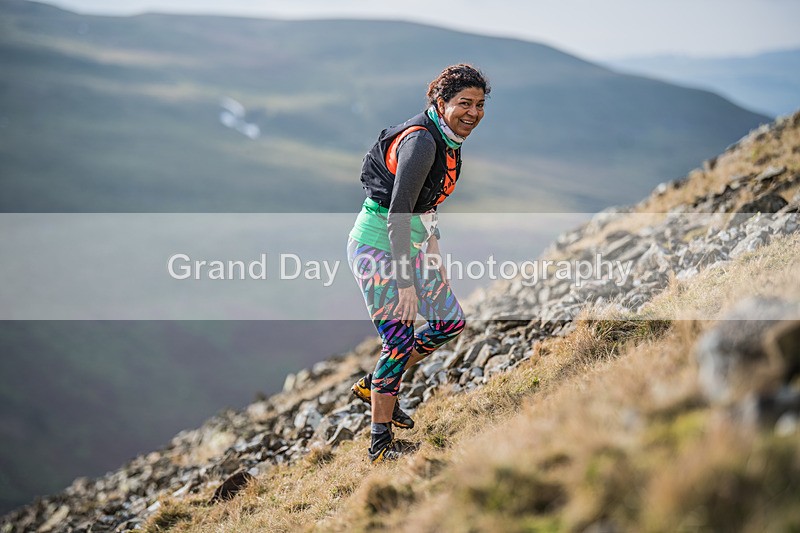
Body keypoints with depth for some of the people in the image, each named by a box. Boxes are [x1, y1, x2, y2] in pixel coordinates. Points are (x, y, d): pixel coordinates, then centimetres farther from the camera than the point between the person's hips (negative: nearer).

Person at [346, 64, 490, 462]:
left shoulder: (448, 140, 4)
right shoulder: (421, 141, -25)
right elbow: (398, 212, -28)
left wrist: (432, 240, 21)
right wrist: (406, 282, -29)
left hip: (413, 240, 9)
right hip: (378, 245, -9)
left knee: (450, 321, 10)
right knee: (400, 340, -9)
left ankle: (374, 385, 25)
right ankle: (380, 443, 5)